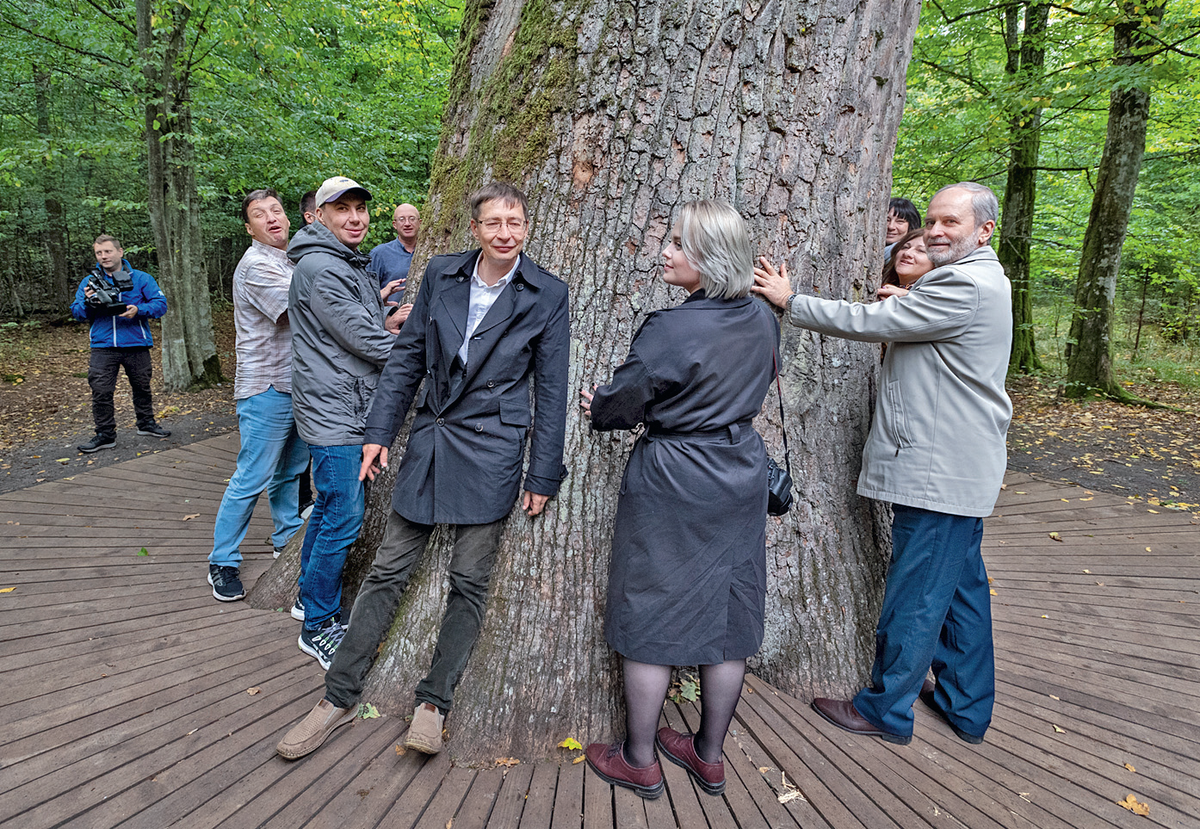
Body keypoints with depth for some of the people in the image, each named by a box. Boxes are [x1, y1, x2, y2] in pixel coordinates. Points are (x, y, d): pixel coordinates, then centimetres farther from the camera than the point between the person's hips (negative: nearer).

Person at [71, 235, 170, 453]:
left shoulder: (141, 278, 2)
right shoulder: (90, 281, 6)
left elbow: (161, 303, -5)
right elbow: (77, 312, 5)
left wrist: (139, 310, -22)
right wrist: (88, 302, -17)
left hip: (136, 344, 0)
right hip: (103, 346, 0)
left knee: (142, 387, 14)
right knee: (101, 391, -4)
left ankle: (146, 423, 33)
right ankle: (105, 435, 6)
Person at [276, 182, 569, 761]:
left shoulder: (546, 296, -4)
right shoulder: (441, 274, 3)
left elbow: (551, 392, -2)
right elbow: (408, 355, 9)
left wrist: (543, 476, -2)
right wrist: (380, 431, 5)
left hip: (491, 449, -2)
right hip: (430, 438, 3)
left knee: (469, 581, 5)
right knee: (388, 570, 8)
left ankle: (434, 701, 23)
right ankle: (340, 697, 22)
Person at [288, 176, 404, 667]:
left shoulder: (351, 266, 18)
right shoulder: (320, 268, -17)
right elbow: (364, 341, -19)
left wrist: (388, 323, 5)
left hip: (348, 410, 10)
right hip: (333, 413, -10)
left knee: (331, 506, 19)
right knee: (344, 518, -6)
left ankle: (312, 595, 35)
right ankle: (318, 627, 9)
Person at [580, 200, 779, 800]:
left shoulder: (670, 330, -21)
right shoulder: (762, 320, 1)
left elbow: (621, 403, -11)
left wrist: (597, 409, 10)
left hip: (671, 484, -7)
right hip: (741, 478, 7)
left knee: (652, 617, 9)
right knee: (727, 617, 15)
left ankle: (639, 761, 25)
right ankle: (709, 756, 32)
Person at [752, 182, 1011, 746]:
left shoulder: (965, 286, -18)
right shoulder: (977, 281, 18)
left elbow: (870, 322, -19)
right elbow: (898, 327, 22)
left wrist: (790, 301, -11)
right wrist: (902, 306, 3)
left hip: (940, 471, -11)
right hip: (961, 467, 11)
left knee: (914, 597, 2)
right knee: (960, 586, 18)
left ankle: (886, 709, 17)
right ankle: (966, 706, 33)